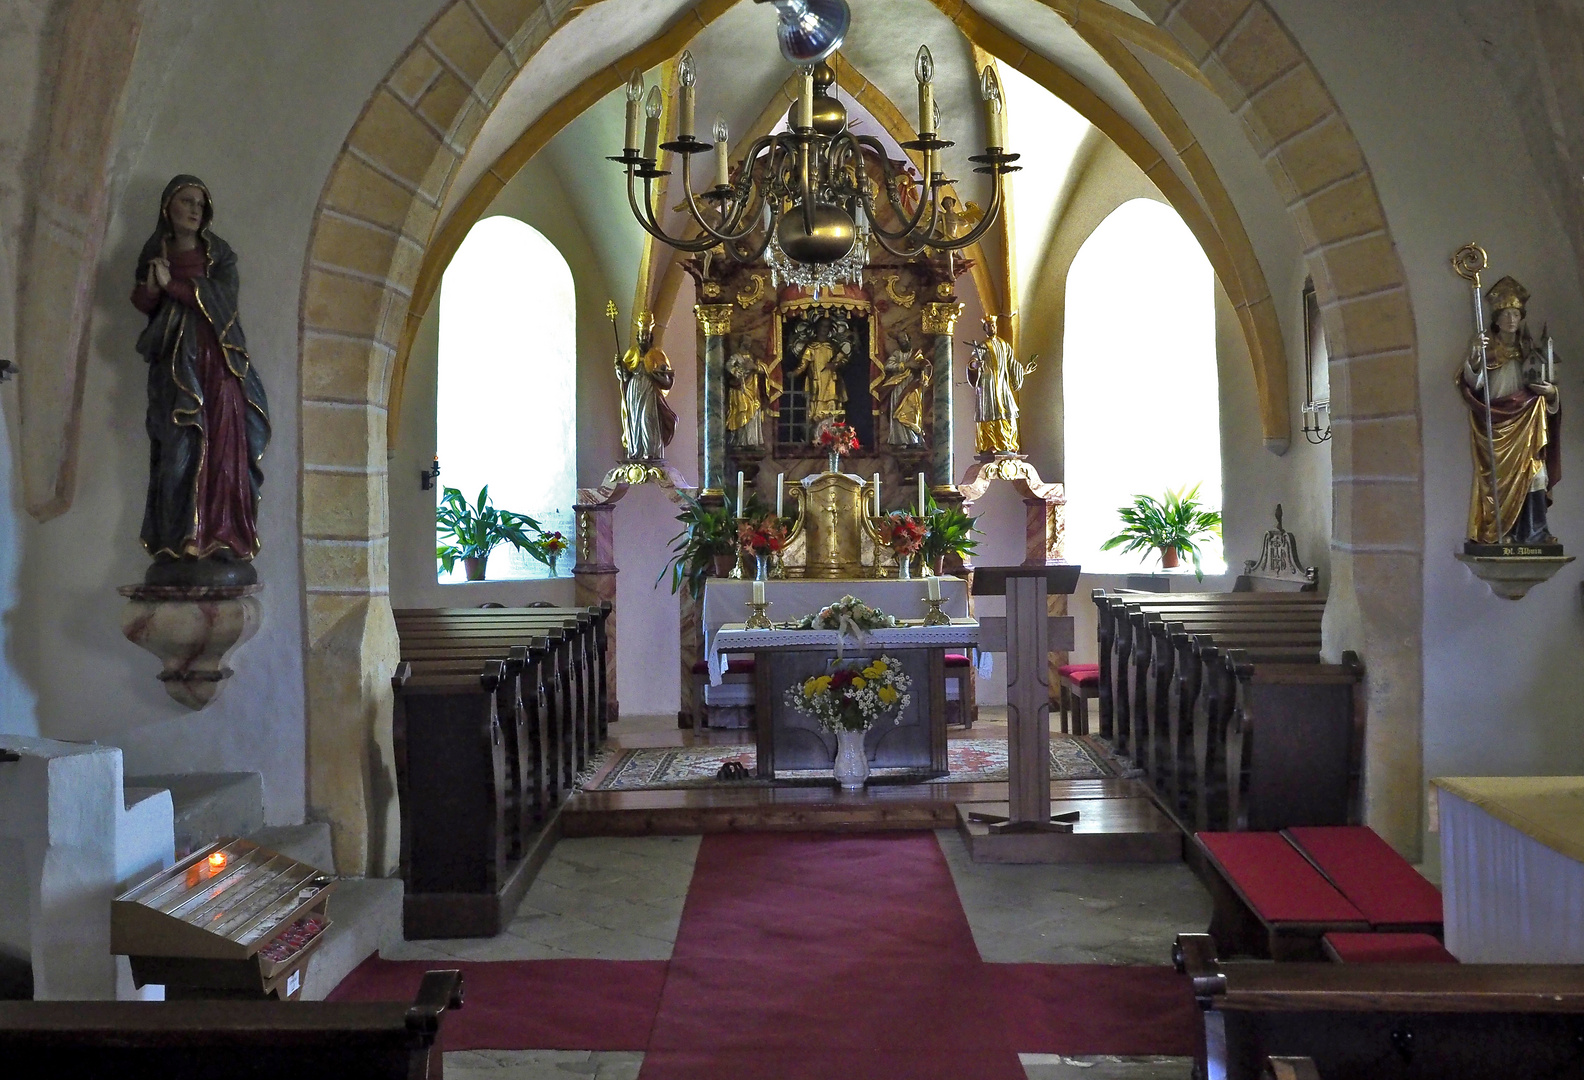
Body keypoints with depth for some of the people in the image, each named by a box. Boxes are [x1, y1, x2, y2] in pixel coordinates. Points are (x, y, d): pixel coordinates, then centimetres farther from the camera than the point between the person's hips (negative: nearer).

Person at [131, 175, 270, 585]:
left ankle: (223, 549, -10)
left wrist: (173, 285, -11)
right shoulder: (154, 254, 15)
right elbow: (142, 305, 8)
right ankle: (176, 550, -9)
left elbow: (223, 298, -4)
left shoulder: (219, 255, 12)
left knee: (223, 454, -9)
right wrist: (150, 289, -13)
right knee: (178, 454, -8)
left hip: (217, 364, 0)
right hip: (175, 366, 0)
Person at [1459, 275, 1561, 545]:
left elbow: (1544, 387, 20)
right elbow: (1472, 382, -12)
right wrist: (1475, 358, -31)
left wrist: (1551, 392, -3)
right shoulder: (1486, 348, 3)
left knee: (1530, 473, -6)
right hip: (1494, 423, -3)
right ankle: (1500, 533, -9)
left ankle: (1533, 532, -6)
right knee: (1497, 477, -9)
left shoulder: (1530, 351, 15)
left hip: (1525, 424, 3)